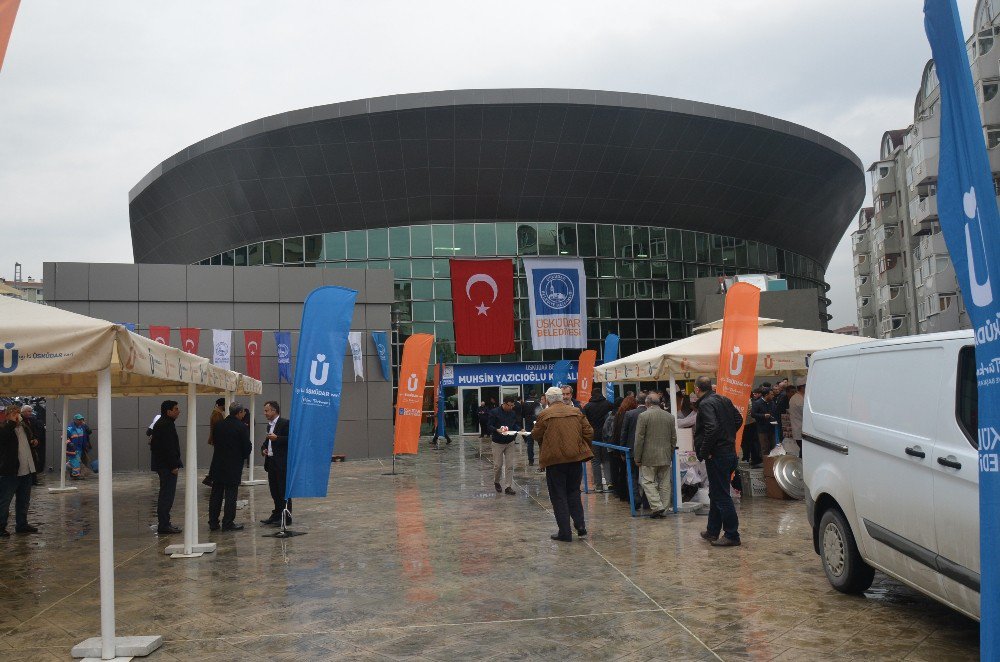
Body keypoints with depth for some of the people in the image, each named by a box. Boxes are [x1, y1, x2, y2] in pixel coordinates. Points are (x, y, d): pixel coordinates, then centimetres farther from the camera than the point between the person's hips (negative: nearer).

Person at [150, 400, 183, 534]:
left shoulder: (162, 423, 17)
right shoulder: (166, 425, -18)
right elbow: (168, 448, -22)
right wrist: (174, 466, -20)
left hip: (163, 465, 11)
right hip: (167, 465, -11)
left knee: (166, 494, 17)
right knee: (167, 494, -8)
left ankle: (163, 523, 24)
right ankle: (163, 525, -6)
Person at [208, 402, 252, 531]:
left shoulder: (218, 425, 3)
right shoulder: (241, 427, -13)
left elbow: (214, 442, 11)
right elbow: (247, 447, -9)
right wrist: (243, 457, 10)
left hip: (218, 466, 5)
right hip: (234, 466, -5)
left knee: (216, 494, 11)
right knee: (231, 495, 1)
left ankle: (213, 522, 16)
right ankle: (228, 523, 3)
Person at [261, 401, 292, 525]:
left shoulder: (285, 423, -10)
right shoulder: (270, 425, 18)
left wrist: (277, 438, -24)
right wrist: (263, 449, 10)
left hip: (282, 463, -9)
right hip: (271, 462, 9)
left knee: (283, 491, -3)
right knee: (274, 490, 13)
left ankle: (286, 517, 2)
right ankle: (277, 515, 22)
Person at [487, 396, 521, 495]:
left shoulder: (513, 413, 4)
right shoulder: (495, 412, -10)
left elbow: (516, 424, 14)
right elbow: (489, 425, -10)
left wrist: (519, 429, -7)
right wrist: (497, 430, -27)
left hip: (509, 442, 4)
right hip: (498, 443, -4)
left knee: (510, 465, 0)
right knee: (498, 465, 3)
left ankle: (508, 487, 5)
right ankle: (496, 482, 29)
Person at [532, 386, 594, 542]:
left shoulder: (544, 415, -8)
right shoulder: (576, 412, 4)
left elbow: (536, 435, 1)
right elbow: (589, 432, 5)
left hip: (554, 459, -4)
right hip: (575, 458, 4)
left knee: (558, 496, 5)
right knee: (573, 492, 20)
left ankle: (565, 532, 4)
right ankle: (580, 525, 11)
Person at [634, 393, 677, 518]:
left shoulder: (643, 416, -9)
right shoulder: (670, 416, 7)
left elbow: (639, 439, -9)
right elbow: (674, 438, 11)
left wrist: (637, 458, -4)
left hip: (649, 457, -5)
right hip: (666, 457, 5)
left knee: (648, 481, 1)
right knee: (664, 483, 9)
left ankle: (657, 507, -10)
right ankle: (663, 509, 12)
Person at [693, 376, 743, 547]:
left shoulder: (705, 404, -16)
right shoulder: (724, 400, 12)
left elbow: (712, 428, -28)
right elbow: (738, 419, 20)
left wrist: (703, 452, -19)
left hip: (716, 455, -10)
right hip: (730, 452, 10)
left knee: (721, 496, -4)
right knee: (716, 494, 19)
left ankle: (732, 536, 0)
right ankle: (713, 531, 28)